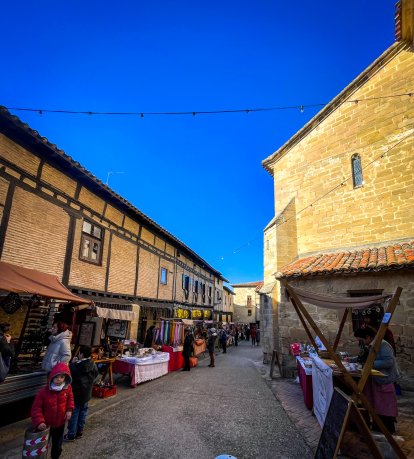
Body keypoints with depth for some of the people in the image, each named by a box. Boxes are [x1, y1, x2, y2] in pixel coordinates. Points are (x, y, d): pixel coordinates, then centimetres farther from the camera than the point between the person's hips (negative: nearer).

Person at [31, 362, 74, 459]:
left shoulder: (67, 389, -16)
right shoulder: (43, 392, -27)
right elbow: (36, 408, -20)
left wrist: (69, 410, -9)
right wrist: (39, 422, -29)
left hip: (60, 423, 3)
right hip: (46, 424, -3)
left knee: (57, 444, 24)